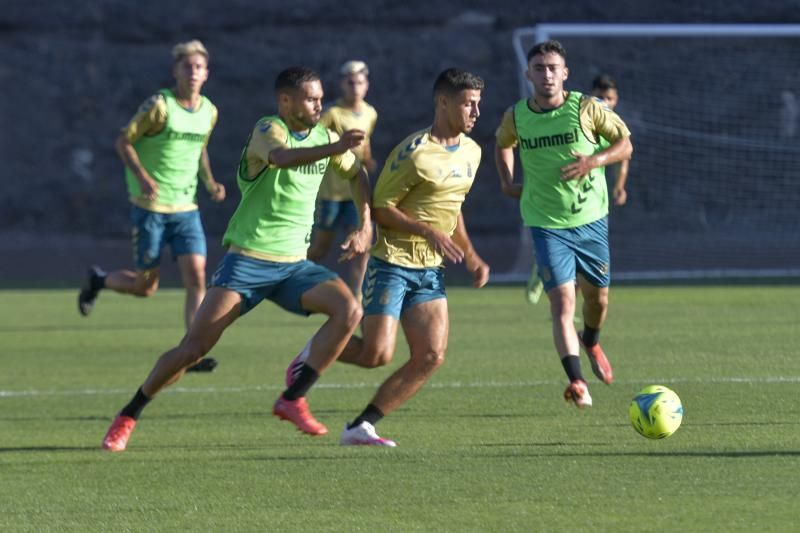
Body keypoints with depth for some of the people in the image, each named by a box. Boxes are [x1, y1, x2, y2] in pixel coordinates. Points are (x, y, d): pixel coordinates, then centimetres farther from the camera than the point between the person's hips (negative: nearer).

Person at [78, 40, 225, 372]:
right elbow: (123, 141, -8)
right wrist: (143, 177, -22)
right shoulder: (159, 106, -12)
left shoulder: (209, 113, 6)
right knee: (145, 286, 3)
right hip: (150, 207, -5)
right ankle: (98, 281, 34)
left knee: (196, 277, -11)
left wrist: (210, 182, 7)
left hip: (187, 208, 5)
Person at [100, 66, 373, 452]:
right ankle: (127, 419, 6)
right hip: (247, 261, -6)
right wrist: (334, 149, -51)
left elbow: (356, 173, 28)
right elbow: (280, 157, -38)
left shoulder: (323, 137, 8)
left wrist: (365, 224, 16)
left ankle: (293, 399, -12)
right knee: (194, 347, -12)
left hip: (294, 264, 6)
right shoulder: (268, 130, -12)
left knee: (349, 310, -20)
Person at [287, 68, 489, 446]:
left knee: (431, 356, -7)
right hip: (392, 262, -7)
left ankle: (360, 427, -2)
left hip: (430, 270, 7)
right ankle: (316, 350, 17)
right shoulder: (414, 152, -16)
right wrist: (429, 233, -22)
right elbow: (380, 207, -14)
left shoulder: (471, 152, 10)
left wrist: (471, 257, 17)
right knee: (377, 354, -15)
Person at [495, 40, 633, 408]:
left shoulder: (587, 109, -9)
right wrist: (507, 182, 6)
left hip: (591, 219, 1)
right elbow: (503, 145, 20)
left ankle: (591, 343, 50)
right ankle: (576, 381, -24)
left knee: (597, 296, 16)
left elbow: (625, 144, -1)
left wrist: (594, 160, -19)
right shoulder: (516, 118, -3)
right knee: (562, 301, -16)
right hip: (547, 223, -1)